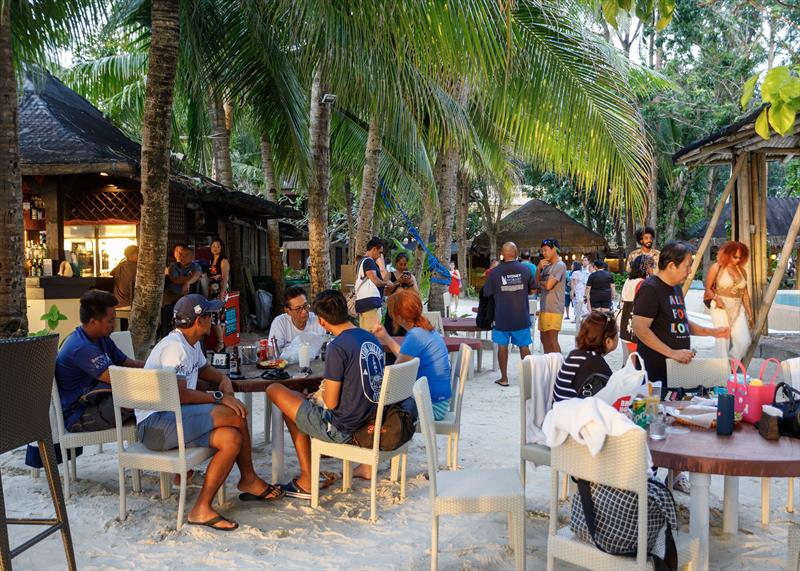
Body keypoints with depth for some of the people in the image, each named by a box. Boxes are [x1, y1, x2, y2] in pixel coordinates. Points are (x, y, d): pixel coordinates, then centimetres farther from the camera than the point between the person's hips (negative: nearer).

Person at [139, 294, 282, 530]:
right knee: (236, 416, -20)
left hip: (173, 417, 10)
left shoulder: (191, 344, 15)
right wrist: (219, 397, -16)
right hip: (155, 423, -10)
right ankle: (248, 480, -4)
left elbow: (208, 372, 27)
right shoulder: (173, 347, -17)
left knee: (232, 439, -9)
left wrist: (226, 386, 4)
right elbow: (179, 395, -24)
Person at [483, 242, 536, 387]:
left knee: (502, 345, 9)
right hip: (521, 316, 1)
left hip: (502, 316, -1)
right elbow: (532, 289, 8)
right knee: (524, 346, 11)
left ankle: (504, 378, 13)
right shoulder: (525, 270, -5)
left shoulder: (495, 272, -9)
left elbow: (487, 293, -1)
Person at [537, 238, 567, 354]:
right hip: (544, 308, 9)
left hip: (553, 309, -9)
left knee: (552, 341, -9)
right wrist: (539, 268, -1)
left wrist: (539, 283, 2)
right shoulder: (547, 266, 15)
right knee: (544, 338, 16)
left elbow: (548, 285, -19)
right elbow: (537, 282, 14)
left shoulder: (560, 265, -11)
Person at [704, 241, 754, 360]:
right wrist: (716, 298, -17)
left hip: (738, 309, 4)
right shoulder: (716, 268, -3)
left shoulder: (742, 271, 10)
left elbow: (745, 294, 14)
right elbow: (708, 288, 2)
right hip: (721, 309, -4)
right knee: (723, 342, -5)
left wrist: (750, 315, 14)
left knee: (744, 341, -5)